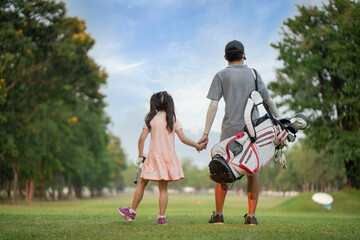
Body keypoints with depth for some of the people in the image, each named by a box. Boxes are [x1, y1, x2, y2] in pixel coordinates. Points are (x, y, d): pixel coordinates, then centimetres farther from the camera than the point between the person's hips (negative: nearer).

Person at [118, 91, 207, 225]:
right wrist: (198, 146, 8)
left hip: (154, 154, -1)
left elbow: (142, 138, -5)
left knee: (142, 183, 11)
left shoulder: (151, 119, 0)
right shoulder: (173, 119, 2)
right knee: (163, 188, 5)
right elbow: (183, 139, -4)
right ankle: (162, 217, 1)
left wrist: (140, 156, 4)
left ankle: (132, 212, 19)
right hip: (169, 156, 1)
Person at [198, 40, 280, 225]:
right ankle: (251, 215, 2)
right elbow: (269, 101, 11)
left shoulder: (221, 76, 4)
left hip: (231, 129, -1)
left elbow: (213, 105, -5)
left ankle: (218, 214, 5)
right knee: (252, 171, 7)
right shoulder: (253, 74, 10)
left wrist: (206, 133, -6)